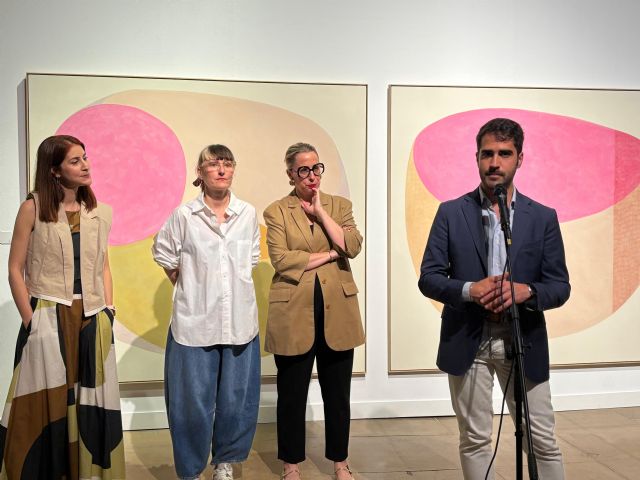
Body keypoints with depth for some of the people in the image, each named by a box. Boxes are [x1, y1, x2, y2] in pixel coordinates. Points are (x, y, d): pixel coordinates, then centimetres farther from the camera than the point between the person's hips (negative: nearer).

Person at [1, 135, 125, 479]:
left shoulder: (100, 212, 7)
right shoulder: (33, 208, -5)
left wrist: (109, 312, 6)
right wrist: (31, 320, -7)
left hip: (92, 320, 4)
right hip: (49, 318, -3)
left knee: (91, 403, 9)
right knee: (46, 403, 5)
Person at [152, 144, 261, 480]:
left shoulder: (248, 214, 1)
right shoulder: (184, 216, -6)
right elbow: (165, 256, 7)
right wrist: (191, 288, 10)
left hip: (240, 321, 3)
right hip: (194, 323, -2)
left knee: (237, 399, 11)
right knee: (194, 402, 5)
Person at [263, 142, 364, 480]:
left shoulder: (339, 205, 9)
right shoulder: (276, 211, 1)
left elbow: (353, 247, -8)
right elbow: (281, 260, -13)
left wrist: (320, 212, -9)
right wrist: (329, 254, -11)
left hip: (337, 311, 2)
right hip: (293, 314, -2)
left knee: (337, 393, 12)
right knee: (292, 394, 9)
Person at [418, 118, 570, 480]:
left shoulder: (543, 217, 1)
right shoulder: (451, 213, -1)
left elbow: (560, 287, 1)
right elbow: (428, 278, -2)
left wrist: (526, 291, -21)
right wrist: (469, 290, -21)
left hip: (524, 342, 1)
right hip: (468, 342, 0)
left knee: (543, 442, 8)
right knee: (475, 440, 11)